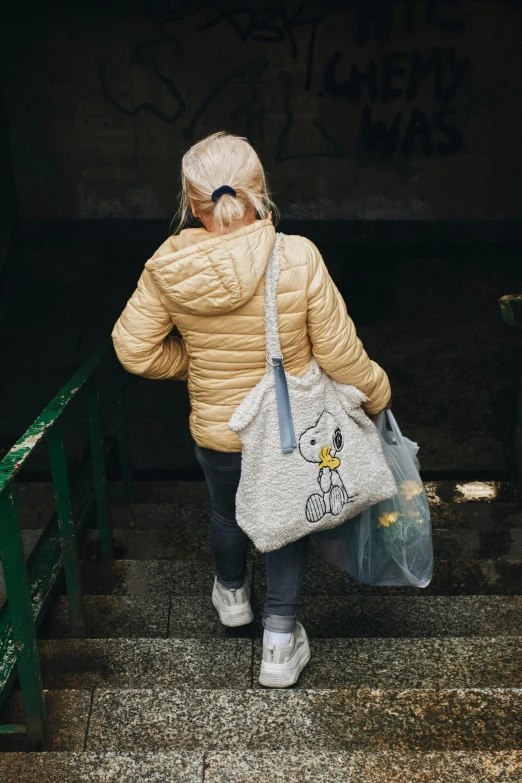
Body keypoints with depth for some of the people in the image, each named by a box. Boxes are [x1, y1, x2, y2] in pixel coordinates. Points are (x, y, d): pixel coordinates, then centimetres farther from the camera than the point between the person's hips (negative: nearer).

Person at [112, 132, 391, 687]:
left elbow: (135, 350, -10)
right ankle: (280, 644, 30)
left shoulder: (167, 267, -17)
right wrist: (375, 395, 1)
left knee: (226, 511, 30)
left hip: (215, 431, 2)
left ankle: (232, 595, 57)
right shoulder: (298, 257, -24)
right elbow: (340, 354, -18)